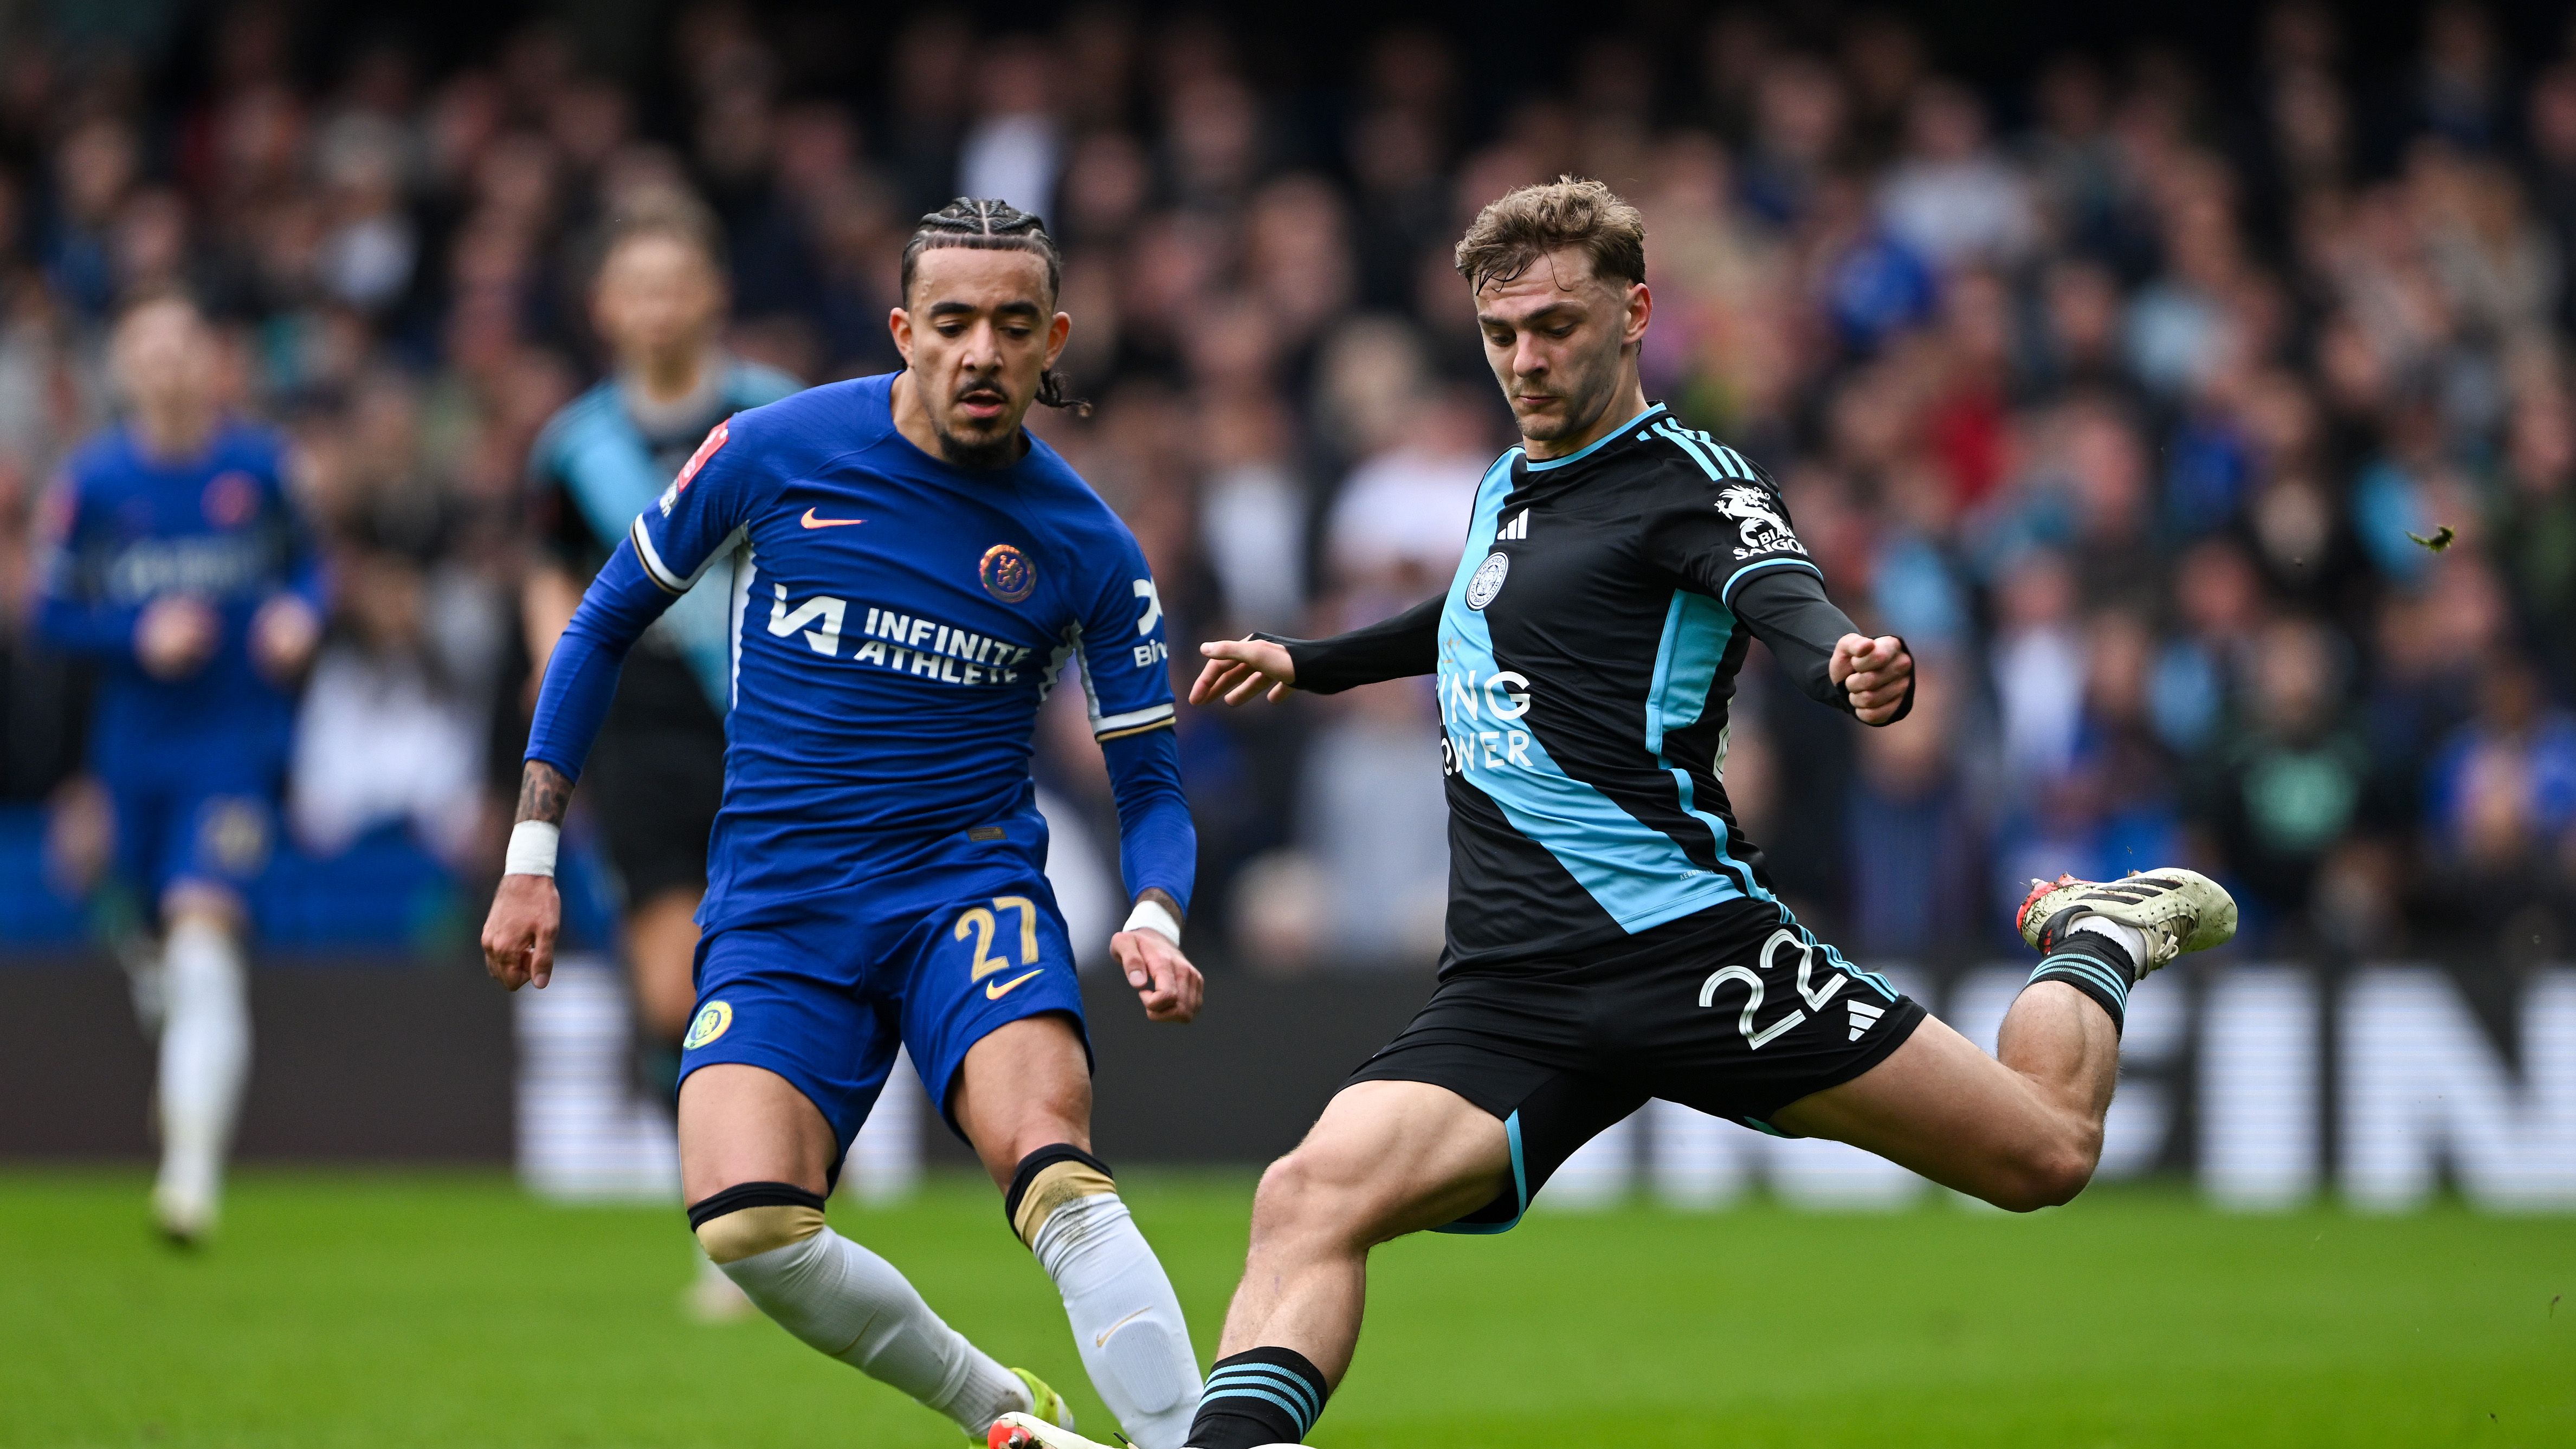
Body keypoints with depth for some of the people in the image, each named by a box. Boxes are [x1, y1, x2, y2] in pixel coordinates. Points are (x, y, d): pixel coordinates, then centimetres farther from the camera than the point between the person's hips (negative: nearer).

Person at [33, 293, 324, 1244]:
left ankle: (193, 1173, -22)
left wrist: (300, 614, -8)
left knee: (203, 929, -18)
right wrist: (140, 637, -16)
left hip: (236, 745, -2)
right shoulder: (94, 479, -2)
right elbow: (54, 613, 1)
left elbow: (307, 560, 13)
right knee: (160, 949, 12)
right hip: (138, 747, 2)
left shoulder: (260, 465, -2)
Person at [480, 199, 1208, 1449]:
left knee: (1054, 1172, -30)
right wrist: (530, 862, 7)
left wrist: (1154, 921, -15)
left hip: (969, 886, -1)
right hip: (774, 910, 1)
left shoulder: (1085, 547, -1)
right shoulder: (773, 453, -2)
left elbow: (1149, 781, 7)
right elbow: (605, 625, 10)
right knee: (747, 1223, -22)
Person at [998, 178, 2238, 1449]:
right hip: (1507, 997, 5)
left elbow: (1786, 601, -26)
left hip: (1685, 947, -5)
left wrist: (1858, 674, -49)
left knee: (2046, 1150, 0)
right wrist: (1303, 663, 53)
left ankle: (2095, 941, 31)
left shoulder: (1686, 481, -5)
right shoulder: (1509, 485, 18)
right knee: (1311, 1198, -22)